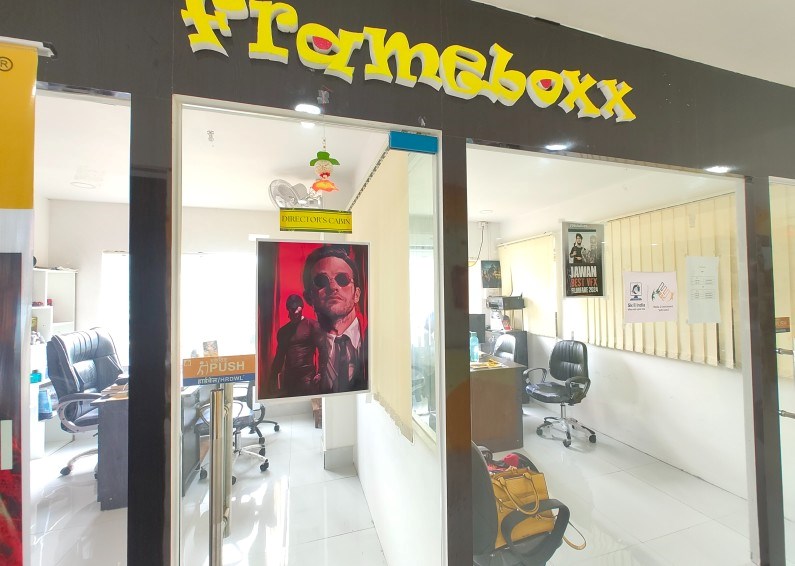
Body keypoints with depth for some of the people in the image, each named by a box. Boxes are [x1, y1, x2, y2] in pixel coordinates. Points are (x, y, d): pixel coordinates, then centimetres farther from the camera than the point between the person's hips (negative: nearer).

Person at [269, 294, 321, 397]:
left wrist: (320, 373, -14)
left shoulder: (312, 325, -2)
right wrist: (274, 377, 11)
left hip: (308, 375, -4)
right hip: (289, 376, 5)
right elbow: (279, 356, 18)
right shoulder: (283, 331, 13)